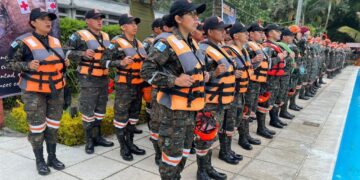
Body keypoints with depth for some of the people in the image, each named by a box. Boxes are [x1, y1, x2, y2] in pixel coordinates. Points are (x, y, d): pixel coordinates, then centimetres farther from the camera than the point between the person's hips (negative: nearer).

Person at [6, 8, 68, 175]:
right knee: (37, 127, 3)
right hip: (34, 92, -5)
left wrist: (65, 63, 1)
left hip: (56, 90, 6)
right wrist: (27, 65, -23)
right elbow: (10, 63, -6)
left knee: (53, 125, 12)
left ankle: (52, 157, 26)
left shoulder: (55, 41, 9)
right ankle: (39, 160, 20)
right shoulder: (23, 42, -10)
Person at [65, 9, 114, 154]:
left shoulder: (106, 37, 14)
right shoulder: (80, 36, -7)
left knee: (100, 109, 14)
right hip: (88, 80, -7)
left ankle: (97, 136, 29)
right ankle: (89, 140, 14)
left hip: (103, 79, 7)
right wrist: (83, 54, -23)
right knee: (88, 110, 0)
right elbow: (66, 51, -11)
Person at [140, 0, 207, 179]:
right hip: (174, 107, -8)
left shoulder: (192, 43, 11)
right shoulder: (167, 43, -16)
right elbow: (146, 71, -20)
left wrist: (202, 75, 7)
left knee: (184, 148, 20)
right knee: (172, 151, 2)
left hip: (190, 106, 9)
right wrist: (175, 80, -25)